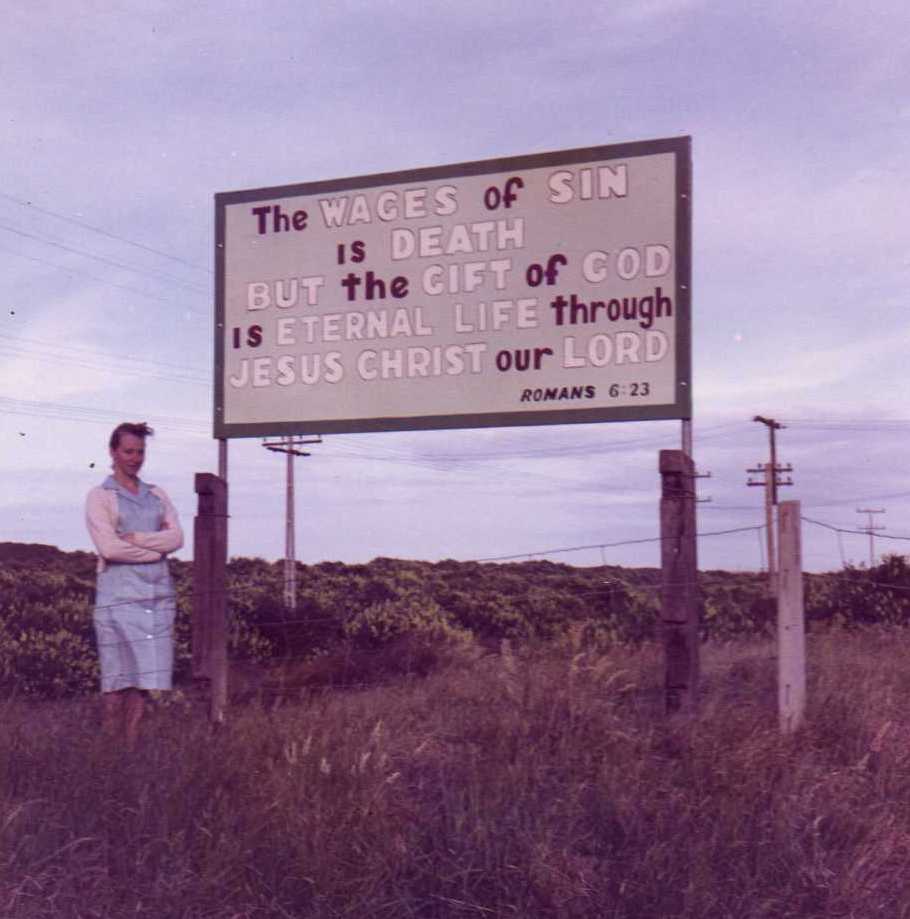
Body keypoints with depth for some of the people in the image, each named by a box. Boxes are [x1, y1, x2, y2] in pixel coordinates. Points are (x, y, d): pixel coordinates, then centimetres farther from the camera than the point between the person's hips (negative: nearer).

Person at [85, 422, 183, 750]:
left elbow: (177, 538, 3)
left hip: (158, 595, 4)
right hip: (119, 595, -4)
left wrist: (135, 539, -9)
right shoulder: (99, 496, 3)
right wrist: (156, 548, -5)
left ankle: (133, 748, 6)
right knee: (118, 678, -4)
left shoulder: (157, 495, 16)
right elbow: (108, 547, -10)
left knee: (147, 676, 1)